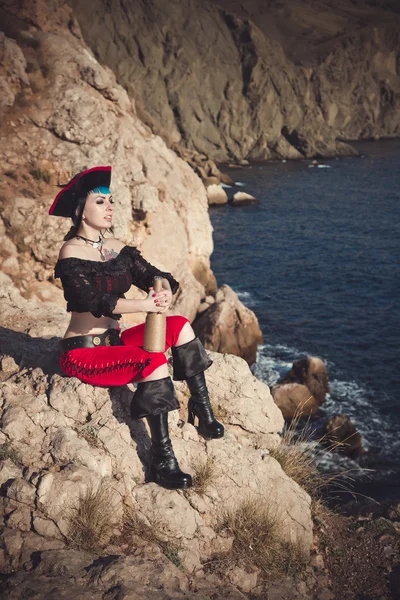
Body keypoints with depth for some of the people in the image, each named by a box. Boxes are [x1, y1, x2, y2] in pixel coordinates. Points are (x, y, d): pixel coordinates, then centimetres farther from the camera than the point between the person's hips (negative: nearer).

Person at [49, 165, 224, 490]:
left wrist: (165, 291, -27)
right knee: (153, 360, -30)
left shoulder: (116, 247, 9)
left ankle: (204, 414, -9)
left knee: (180, 325, -8)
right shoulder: (71, 252, -13)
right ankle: (163, 462, -28)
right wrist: (144, 305, -39)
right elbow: (95, 300, -27)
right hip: (83, 353, -8)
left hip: (114, 341, 8)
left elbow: (153, 274, -2)